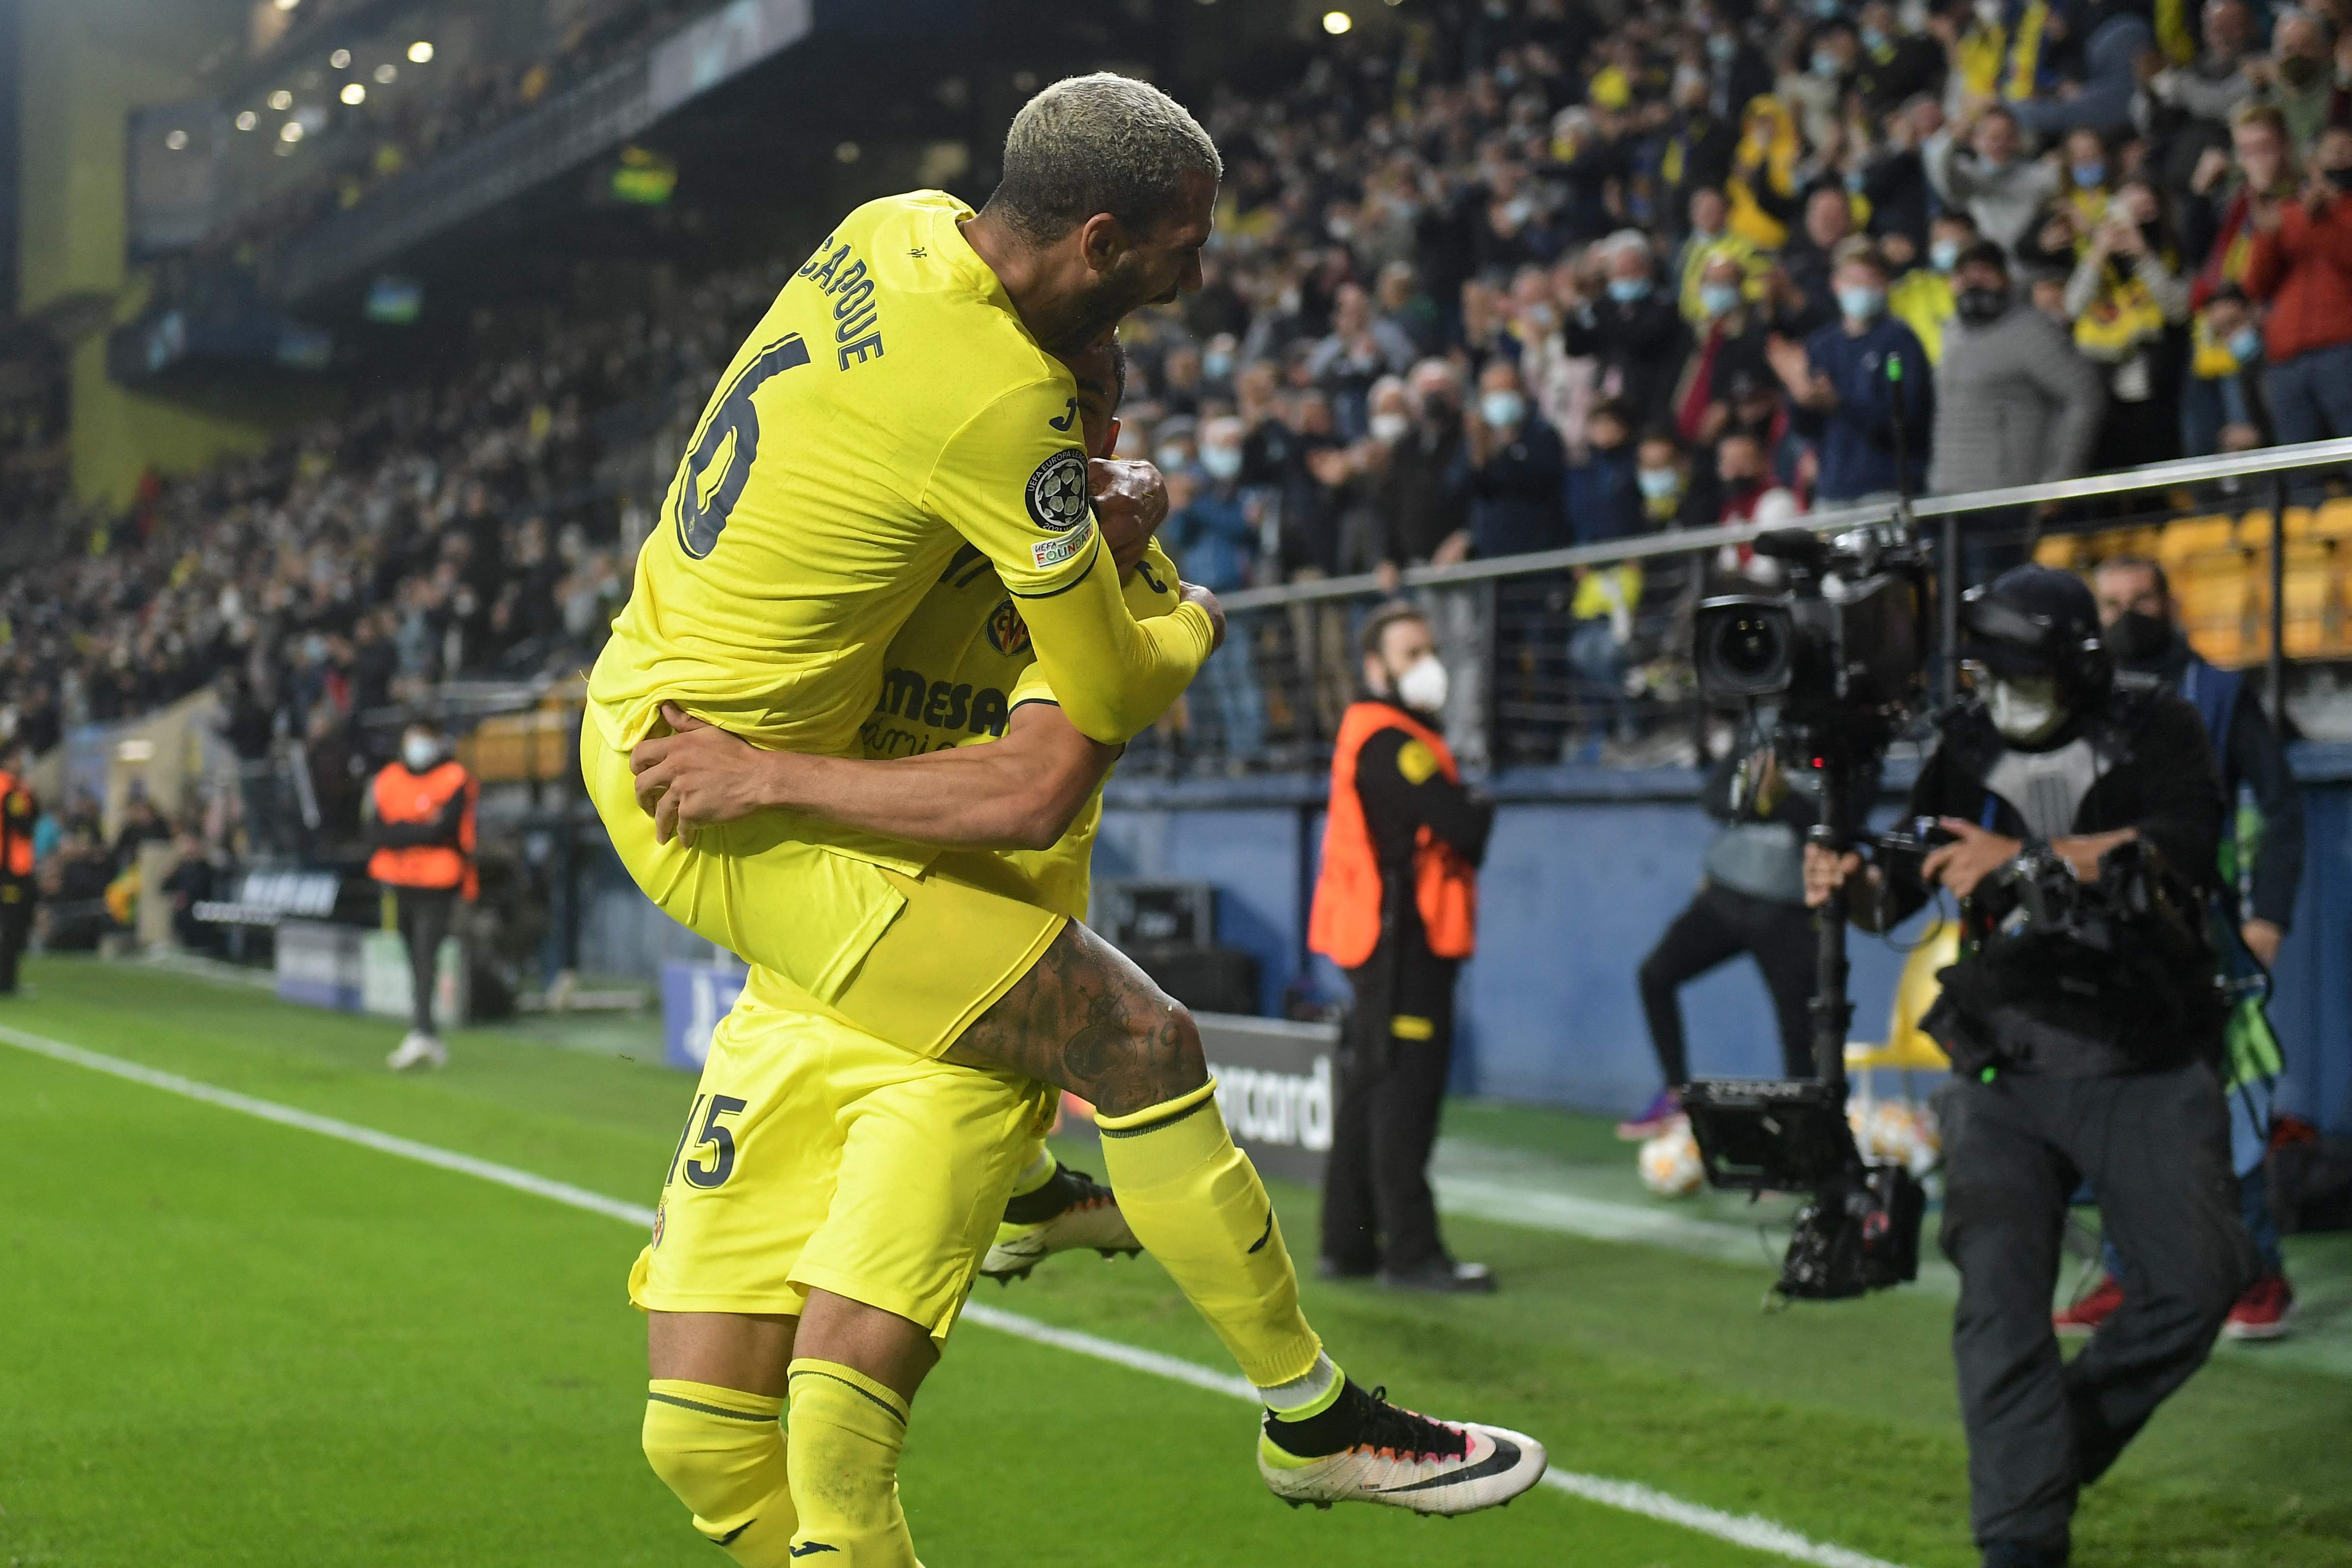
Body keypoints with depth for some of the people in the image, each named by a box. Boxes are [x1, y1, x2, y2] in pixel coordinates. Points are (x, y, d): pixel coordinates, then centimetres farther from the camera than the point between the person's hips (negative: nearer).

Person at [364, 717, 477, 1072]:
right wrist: (422, 830, -13)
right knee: (415, 959, 11)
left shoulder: (456, 780, -4)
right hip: (402, 884, 6)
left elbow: (443, 831, -17)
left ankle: (420, 1034, -28)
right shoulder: (387, 780, 9)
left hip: (439, 885, -6)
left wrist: (400, 831, -9)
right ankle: (429, 1038, 19)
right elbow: (376, 833, -3)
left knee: (425, 955, -18)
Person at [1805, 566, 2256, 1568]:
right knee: (2000, 1295, -12)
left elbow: (2182, 847, -17)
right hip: (2005, 1077, 1)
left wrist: (2026, 857, -26)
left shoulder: (2157, 734, 2)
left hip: (2149, 1071, 0)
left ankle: (2066, 1444, 17)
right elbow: (1898, 894, 3)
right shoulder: (1966, 752, 8)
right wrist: (1849, 884, -22)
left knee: (2195, 1281, -6)